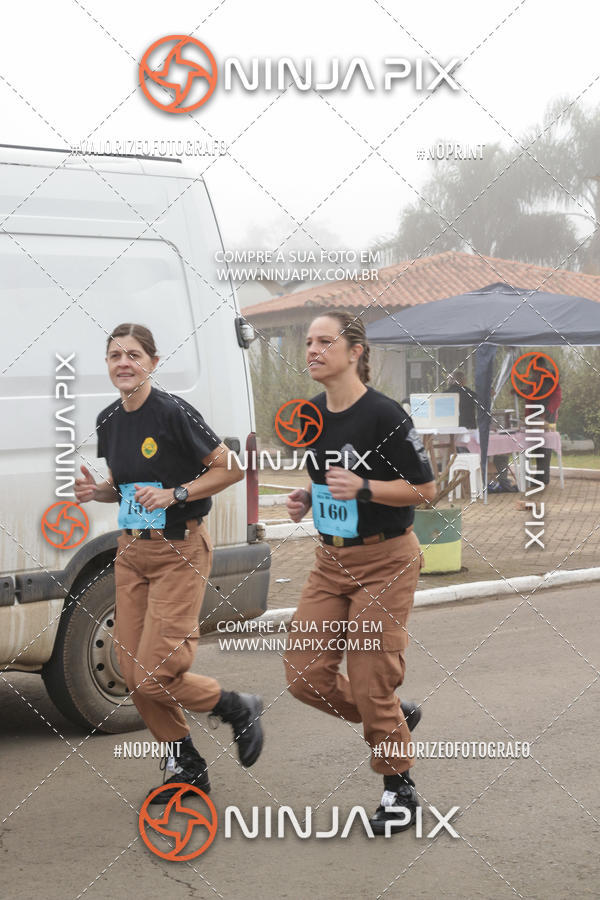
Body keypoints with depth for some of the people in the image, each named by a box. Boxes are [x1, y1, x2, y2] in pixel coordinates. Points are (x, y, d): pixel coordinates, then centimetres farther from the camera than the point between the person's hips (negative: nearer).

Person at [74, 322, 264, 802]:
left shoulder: (174, 413, -14)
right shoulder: (109, 421, 7)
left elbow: (231, 470, -11)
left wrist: (174, 494, -19)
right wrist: (96, 491, 0)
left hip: (179, 551, -7)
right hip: (131, 551, 7)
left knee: (155, 676, -12)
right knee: (133, 672, 5)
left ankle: (239, 708, 15)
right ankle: (186, 766, 23)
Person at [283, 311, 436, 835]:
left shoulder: (384, 414, -16)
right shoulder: (311, 414, 6)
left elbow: (426, 488, -13)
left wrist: (363, 488, -24)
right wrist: (307, 499, 1)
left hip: (385, 561, -7)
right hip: (331, 560, 7)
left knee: (371, 683, -4)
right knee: (305, 676, 2)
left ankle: (400, 791, 18)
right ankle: (396, 718, 27)